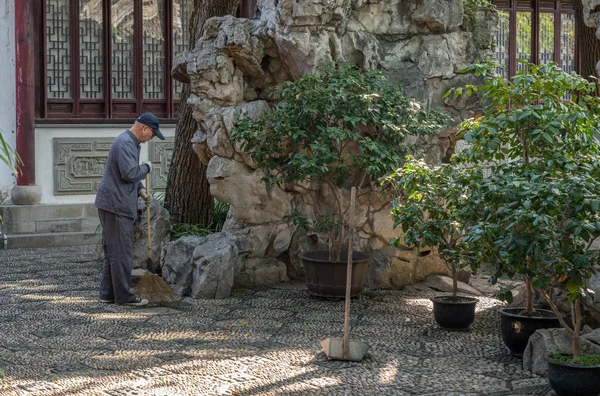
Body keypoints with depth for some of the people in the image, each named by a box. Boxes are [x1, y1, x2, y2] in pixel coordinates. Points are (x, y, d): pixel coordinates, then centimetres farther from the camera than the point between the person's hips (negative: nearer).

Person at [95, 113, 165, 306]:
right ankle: (124, 296, 0)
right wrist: (147, 167, -7)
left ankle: (107, 293, 20)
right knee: (121, 252, -5)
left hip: (116, 205, 11)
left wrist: (141, 189, 11)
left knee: (113, 251, 14)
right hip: (115, 205, -11)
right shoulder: (125, 143, -16)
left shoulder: (132, 143, 18)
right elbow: (130, 173, -26)